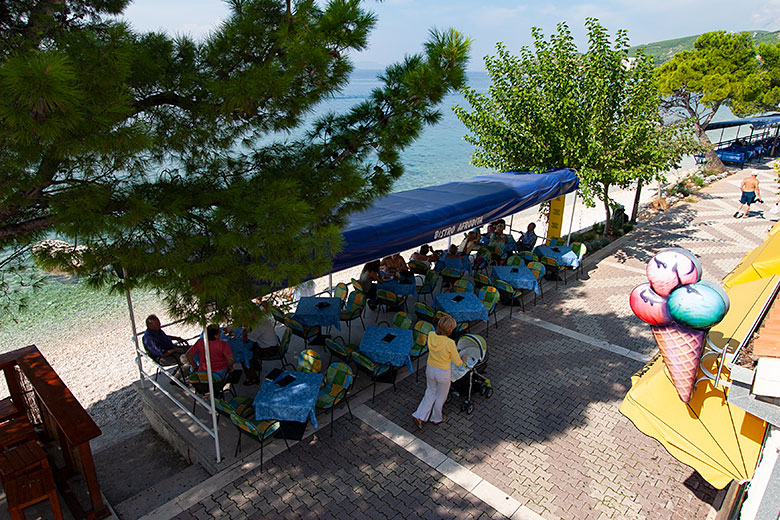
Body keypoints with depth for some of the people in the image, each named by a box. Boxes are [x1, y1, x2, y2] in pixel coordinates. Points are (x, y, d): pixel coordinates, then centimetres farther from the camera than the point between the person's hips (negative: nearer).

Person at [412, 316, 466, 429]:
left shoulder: (431, 335, -15)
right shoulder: (450, 343, -30)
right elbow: (457, 363, -16)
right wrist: (463, 360, 7)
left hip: (430, 369, 5)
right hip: (443, 373, -4)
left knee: (430, 392, 27)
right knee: (441, 397, 22)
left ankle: (419, 416, 25)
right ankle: (436, 418, 43)